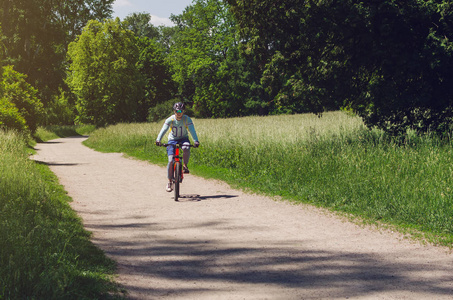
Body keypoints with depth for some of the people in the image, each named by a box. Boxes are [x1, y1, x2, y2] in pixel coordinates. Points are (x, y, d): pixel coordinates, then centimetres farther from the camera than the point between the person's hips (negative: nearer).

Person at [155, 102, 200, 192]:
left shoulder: (187, 119, -15)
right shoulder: (170, 120, -15)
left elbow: (192, 130, -27)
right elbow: (164, 130, -26)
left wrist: (196, 141, -44)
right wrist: (158, 139, -43)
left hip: (183, 138, 0)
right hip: (172, 140, 0)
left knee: (186, 149, -36)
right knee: (171, 160, -15)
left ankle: (185, 166, -8)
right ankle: (169, 182, -2)